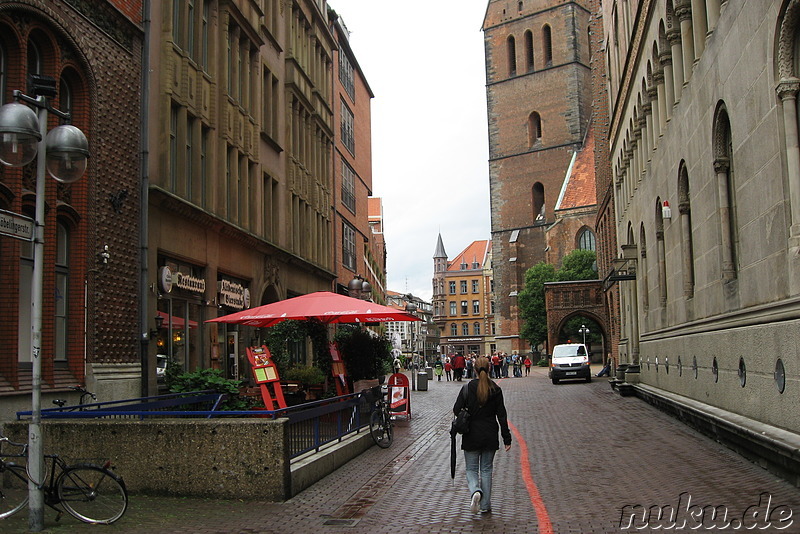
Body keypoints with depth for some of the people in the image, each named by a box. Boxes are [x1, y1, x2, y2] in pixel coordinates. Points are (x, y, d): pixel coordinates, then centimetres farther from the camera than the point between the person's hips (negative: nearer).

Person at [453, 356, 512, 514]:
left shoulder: (467, 388, -9)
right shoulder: (495, 389, -4)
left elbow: (457, 409, -10)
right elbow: (502, 415, -3)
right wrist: (506, 438, 1)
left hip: (471, 436, -1)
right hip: (490, 436, 2)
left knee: (471, 469, 11)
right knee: (486, 469, 13)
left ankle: (475, 490, -18)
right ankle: (485, 505, 14)